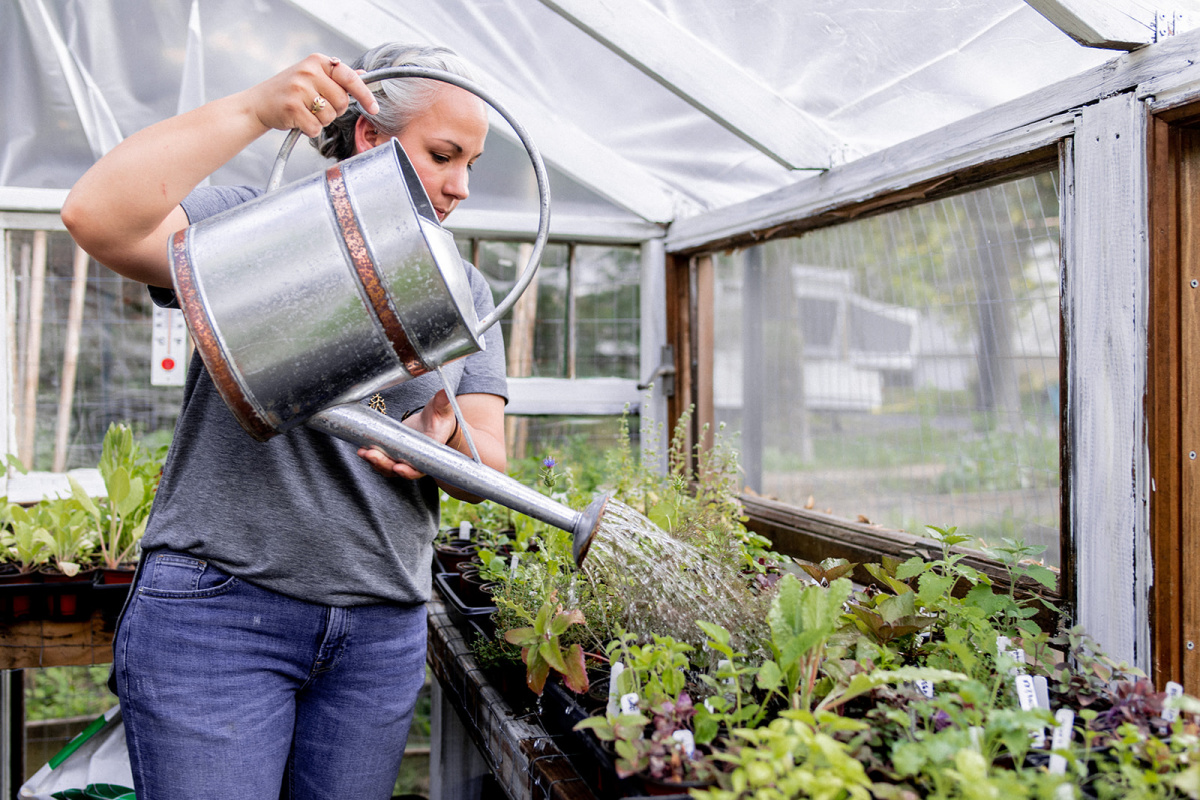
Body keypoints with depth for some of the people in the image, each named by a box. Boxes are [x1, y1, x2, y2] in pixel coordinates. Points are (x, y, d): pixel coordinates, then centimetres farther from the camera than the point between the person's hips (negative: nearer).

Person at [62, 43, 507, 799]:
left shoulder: (464, 290, 10)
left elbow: (488, 469, 3)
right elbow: (97, 217, -21)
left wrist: (448, 436, -20)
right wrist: (255, 109, -23)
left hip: (385, 629, 5)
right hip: (219, 606, -4)